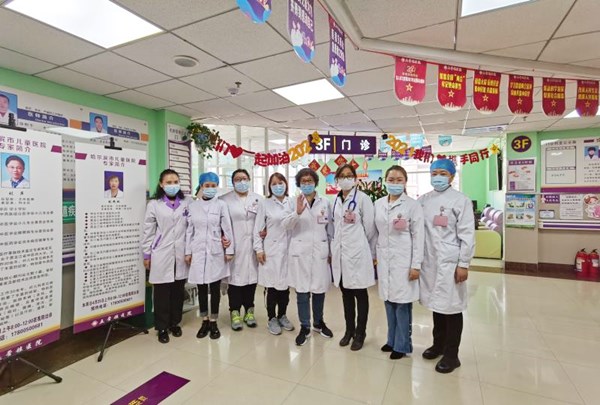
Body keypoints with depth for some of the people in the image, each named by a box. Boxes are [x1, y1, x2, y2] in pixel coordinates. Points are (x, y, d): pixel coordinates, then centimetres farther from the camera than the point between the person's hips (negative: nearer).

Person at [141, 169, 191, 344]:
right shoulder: (154, 204, 1)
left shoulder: (187, 202, 4)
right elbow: (148, 231, 2)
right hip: (161, 255, -1)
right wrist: (146, 254, 2)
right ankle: (162, 327, 22)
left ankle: (175, 322, 30)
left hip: (181, 254, 2)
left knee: (178, 290, 11)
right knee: (162, 292, 6)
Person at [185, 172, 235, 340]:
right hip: (198, 251, 2)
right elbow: (190, 230, 6)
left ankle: (213, 322, 20)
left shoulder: (221, 205, -2)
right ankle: (204, 321, 25)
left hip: (216, 251, -1)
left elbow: (227, 229, -2)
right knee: (201, 288, 9)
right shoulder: (193, 206, 4)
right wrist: (188, 252, 4)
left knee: (215, 288, 6)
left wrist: (229, 250, -3)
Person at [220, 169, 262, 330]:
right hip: (234, 246, -2)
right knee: (235, 277, 1)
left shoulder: (258, 199, 9)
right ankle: (235, 313, 15)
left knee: (251, 276, 7)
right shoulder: (225, 199, 3)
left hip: (253, 245, 2)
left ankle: (249, 311, 23)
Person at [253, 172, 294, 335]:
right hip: (271, 250, -2)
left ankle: (282, 316, 29)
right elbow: (258, 228, -1)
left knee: (285, 283, 10)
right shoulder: (264, 203, 0)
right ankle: (272, 319, 20)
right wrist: (259, 249, -6)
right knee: (271, 284, 3)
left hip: (288, 249, 2)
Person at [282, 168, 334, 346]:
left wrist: (330, 251, 7)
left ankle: (318, 322, 33)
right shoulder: (294, 202, 2)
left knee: (319, 289, 11)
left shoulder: (325, 202, 6)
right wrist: (297, 212, -30)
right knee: (302, 291, 4)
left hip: (320, 251, 1)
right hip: (300, 251, -1)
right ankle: (305, 327, 21)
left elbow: (329, 228, 9)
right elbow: (286, 224, -11)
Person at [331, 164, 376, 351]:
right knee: (346, 293, 14)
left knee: (360, 294, 7)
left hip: (357, 252, -5)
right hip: (340, 251, 6)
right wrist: (333, 248, 14)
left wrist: (368, 251, 3)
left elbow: (370, 228, -5)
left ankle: (360, 334, 21)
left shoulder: (363, 198, -8)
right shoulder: (336, 200, 10)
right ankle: (349, 330, 30)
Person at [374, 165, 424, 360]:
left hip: (403, 259, -4)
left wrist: (416, 265, -10)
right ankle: (392, 340, 29)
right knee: (389, 301, 12)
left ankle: (402, 345, 20)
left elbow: (418, 236, -7)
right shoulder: (378, 204, 7)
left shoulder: (412, 205, -6)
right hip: (384, 258, 4)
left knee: (403, 303, 2)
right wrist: (374, 256, 11)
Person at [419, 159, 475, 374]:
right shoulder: (423, 200, 8)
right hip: (429, 261, 4)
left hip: (450, 262, -4)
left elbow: (467, 235, -8)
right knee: (437, 304, 16)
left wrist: (463, 264, -11)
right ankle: (438, 344, 34)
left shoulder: (461, 200, -5)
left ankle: (451, 354, 20)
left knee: (451, 306, 4)